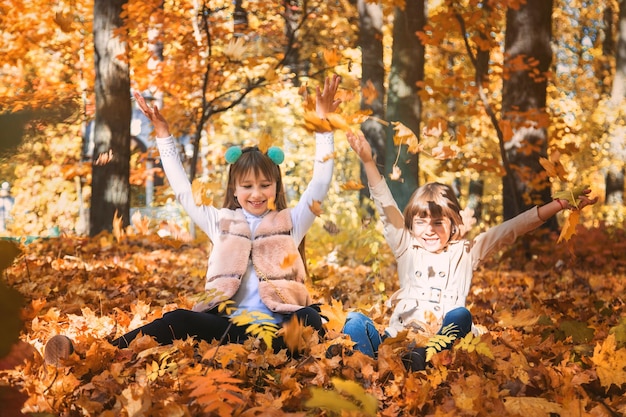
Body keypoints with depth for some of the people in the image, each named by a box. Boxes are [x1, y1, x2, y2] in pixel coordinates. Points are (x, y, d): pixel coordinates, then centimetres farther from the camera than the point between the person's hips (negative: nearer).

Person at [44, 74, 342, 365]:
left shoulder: (290, 223, 17)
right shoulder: (222, 222, 21)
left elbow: (319, 185, 8)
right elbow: (182, 190, 21)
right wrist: (163, 135, 18)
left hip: (280, 330, -1)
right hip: (229, 327, 1)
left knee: (309, 319, -36)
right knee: (179, 321, -29)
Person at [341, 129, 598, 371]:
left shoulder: (466, 253, 14)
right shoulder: (407, 249, 16)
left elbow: (512, 229, 6)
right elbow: (385, 206, 8)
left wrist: (560, 205, 0)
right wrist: (367, 161, -2)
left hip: (439, 347, -1)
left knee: (460, 315, -29)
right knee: (357, 321, -23)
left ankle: (417, 364, -53)